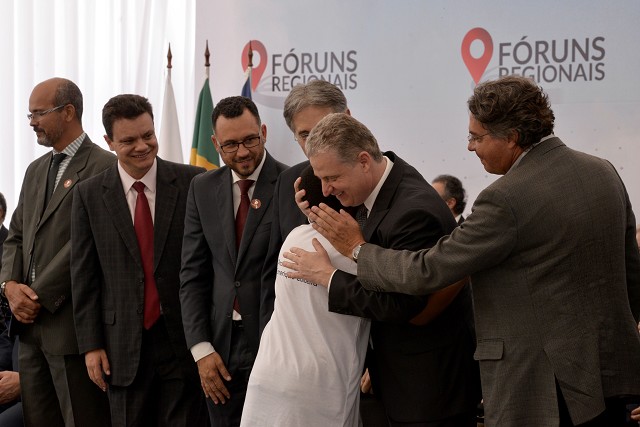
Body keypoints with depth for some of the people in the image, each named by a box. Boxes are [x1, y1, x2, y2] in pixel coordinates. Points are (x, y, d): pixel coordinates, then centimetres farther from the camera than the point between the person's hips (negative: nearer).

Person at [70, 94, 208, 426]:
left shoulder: (193, 183, -2)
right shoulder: (89, 195, 3)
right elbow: (84, 275, 4)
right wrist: (91, 345, 0)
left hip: (184, 338, -1)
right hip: (124, 346, 1)